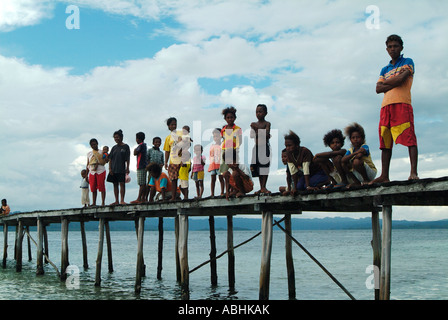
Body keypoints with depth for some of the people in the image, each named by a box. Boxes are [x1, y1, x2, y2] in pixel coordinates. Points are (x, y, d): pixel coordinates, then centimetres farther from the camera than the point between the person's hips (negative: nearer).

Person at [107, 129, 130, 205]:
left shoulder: (125, 147, 0)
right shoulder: (114, 147, 12)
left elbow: (127, 159, -3)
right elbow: (110, 159, 10)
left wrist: (127, 168, -9)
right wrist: (110, 168, 0)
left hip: (121, 169, -5)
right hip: (113, 169, 5)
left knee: (122, 184, -7)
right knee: (115, 184, 7)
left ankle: (122, 200, -7)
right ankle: (116, 201, 11)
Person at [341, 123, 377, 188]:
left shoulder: (364, 146, -9)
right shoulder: (350, 151, 6)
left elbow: (359, 155, -30)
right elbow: (343, 160, -15)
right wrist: (355, 153, -24)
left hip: (370, 172, -6)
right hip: (359, 175, 6)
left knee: (356, 161, -31)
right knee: (344, 164, -7)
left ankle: (366, 180, -12)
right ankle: (357, 182, -2)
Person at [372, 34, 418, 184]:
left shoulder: (407, 62, 12)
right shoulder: (385, 69, 26)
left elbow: (401, 79, -7)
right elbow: (378, 89, 12)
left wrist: (385, 82, 8)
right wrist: (395, 82, -2)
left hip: (402, 104, -6)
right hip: (386, 106, 6)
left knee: (409, 138, -13)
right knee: (385, 142, 1)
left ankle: (413, 173, -19)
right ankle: (384, 176, 1)